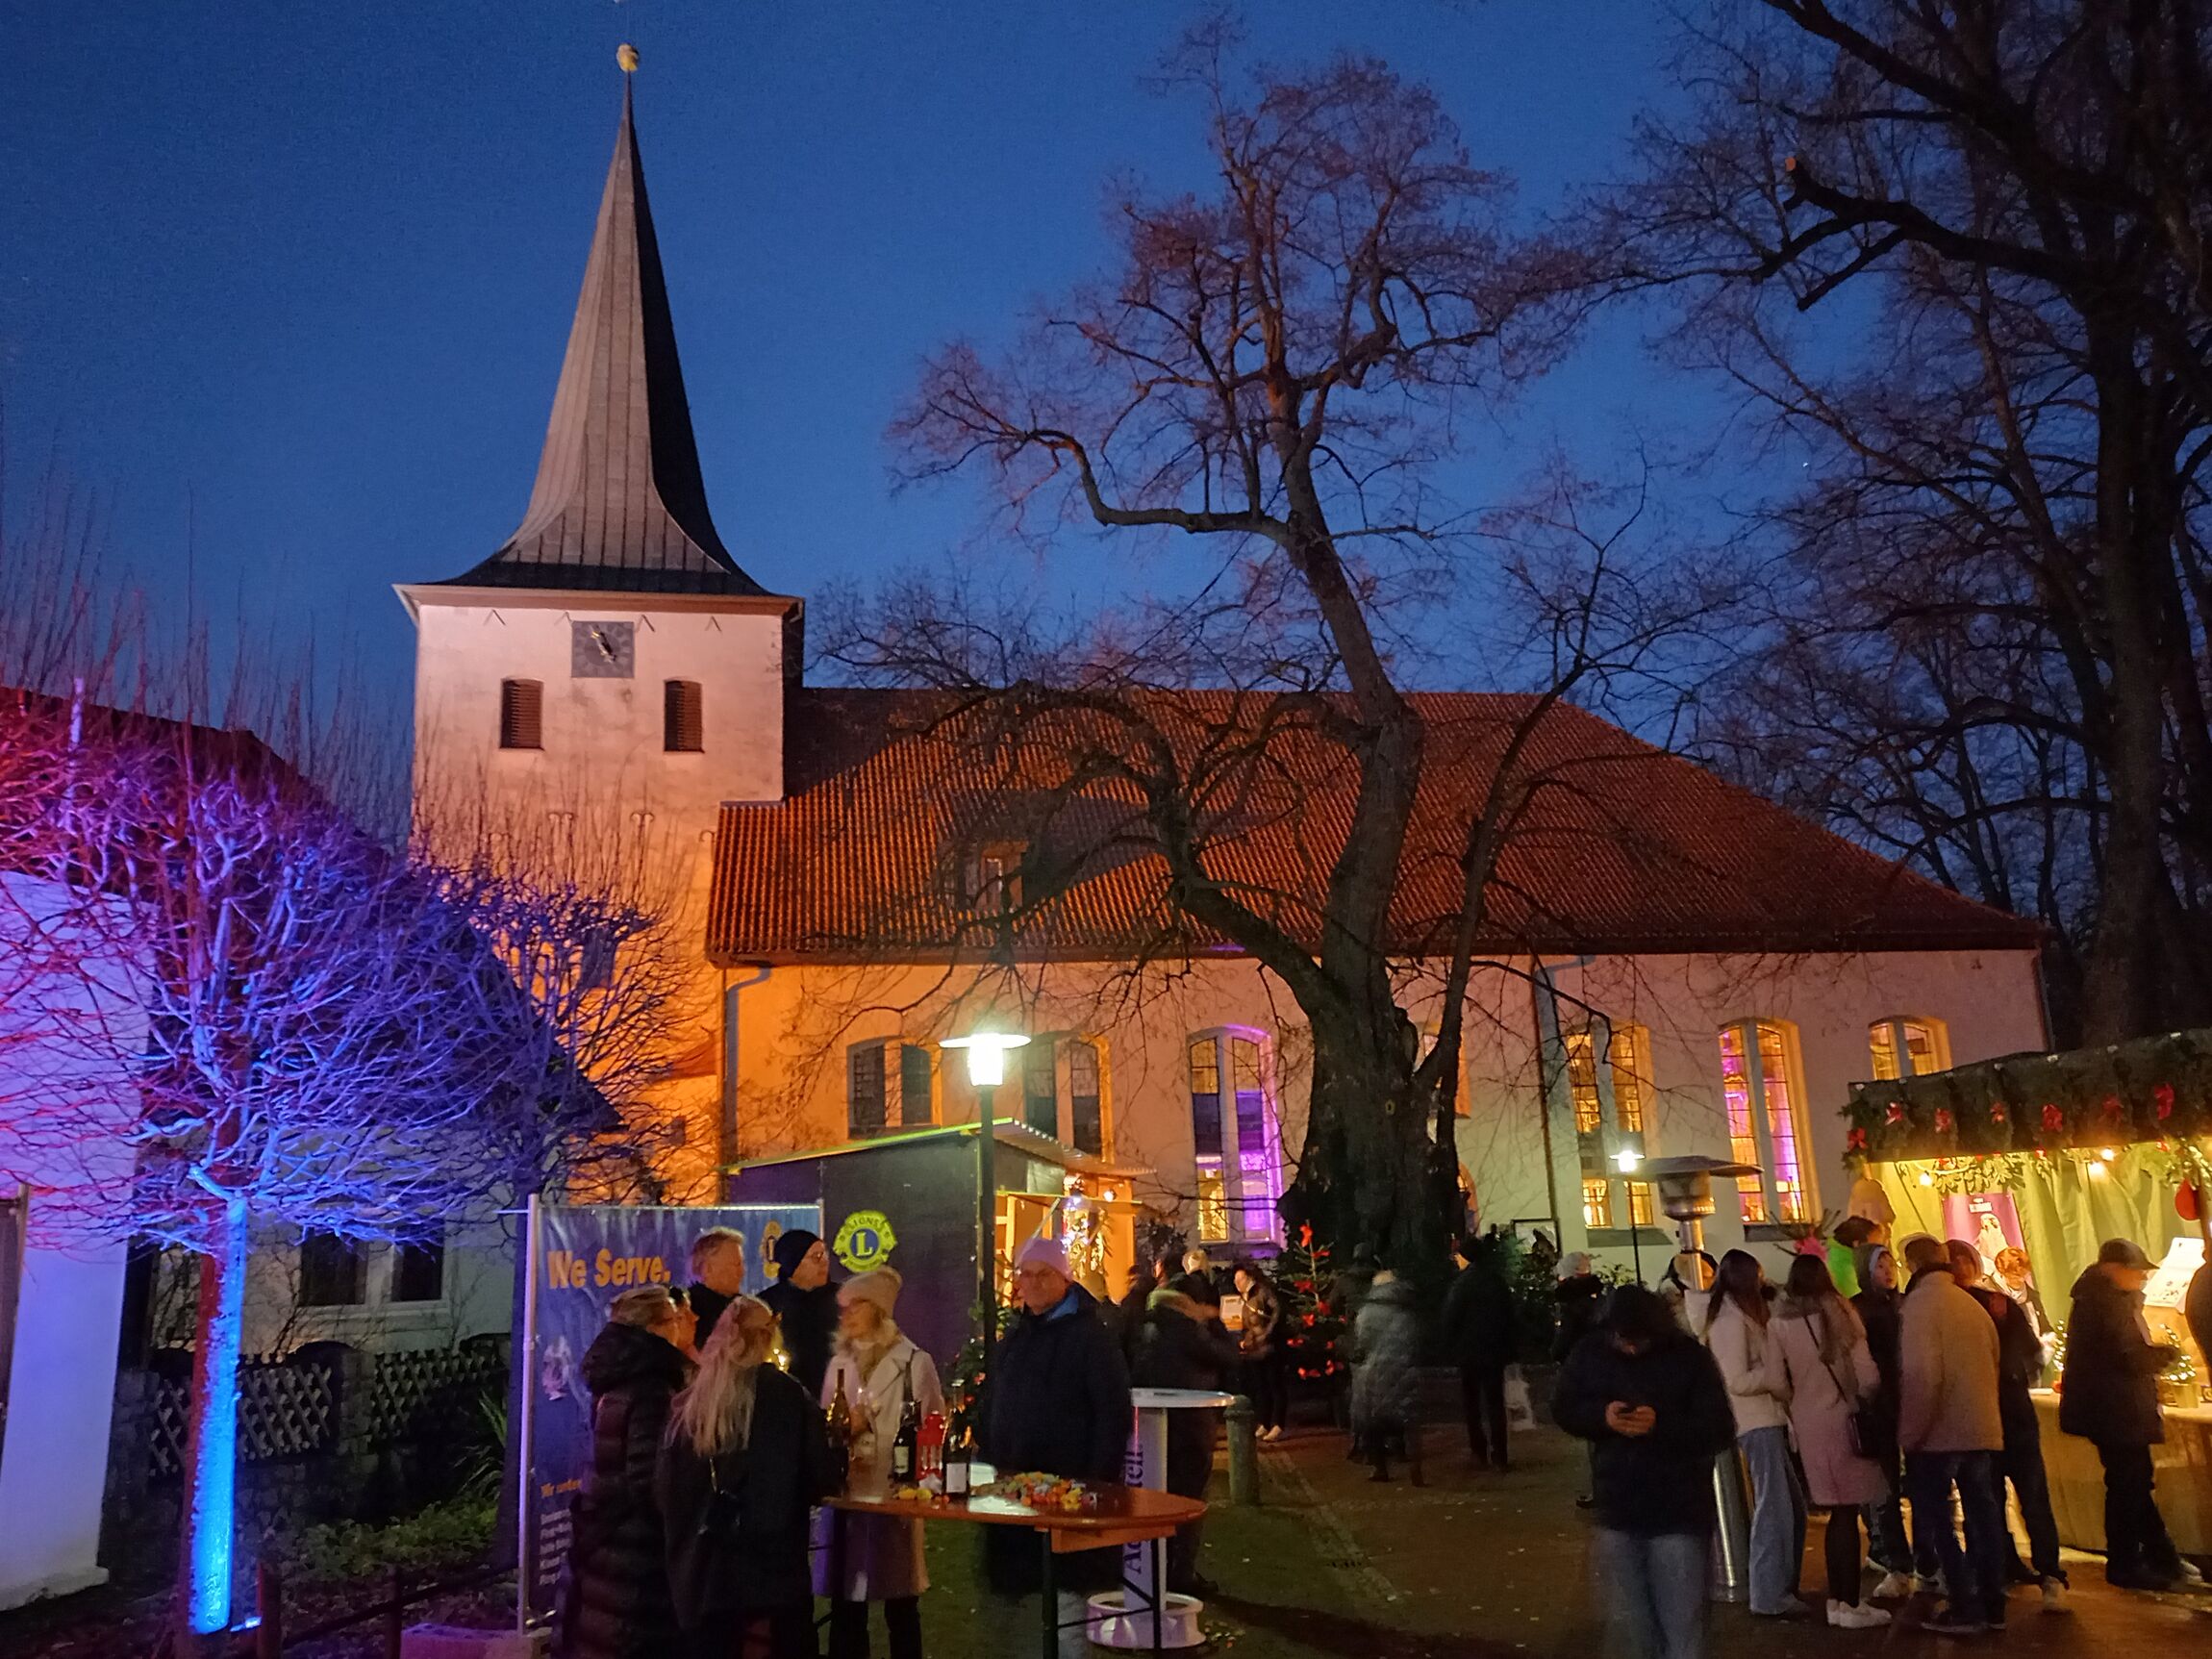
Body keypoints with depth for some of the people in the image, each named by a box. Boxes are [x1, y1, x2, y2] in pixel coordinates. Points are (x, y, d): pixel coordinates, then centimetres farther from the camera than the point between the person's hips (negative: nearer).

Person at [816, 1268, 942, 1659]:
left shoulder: (914, 1362, -4)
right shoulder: (839, 1363, 12)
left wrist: (868, 1423, -12)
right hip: (846, 1493, 4)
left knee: (900, 1608, 3)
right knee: (844, 1605, 6)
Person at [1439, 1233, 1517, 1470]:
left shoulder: (1462, 1284, -15)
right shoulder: (1498, 1280, 1)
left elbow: (1450, 1320, -13)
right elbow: (1509, 1315, 7)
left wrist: (1450, 1349, -2)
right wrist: (1508, 1348, 13)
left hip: (1469, 1352, -4)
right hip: (1496, 1350, 4)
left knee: (1471, 1401, 12)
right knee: (1495, 1401, 6)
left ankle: (1479, 1450, 14)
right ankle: (1499, 1455, 1)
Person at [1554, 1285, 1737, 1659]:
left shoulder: (1689, 1357, -11)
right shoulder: (1591, 1355, -4)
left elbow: (1719, 1431, -11)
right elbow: (1564, 1409, 6)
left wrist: (1661, 1425, -27)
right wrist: (1602, 1417, -16)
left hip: (1678, 1515, -3)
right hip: (1617, 1512, 3)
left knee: (1682, 1627, 1)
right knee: (1628, 1623, 15)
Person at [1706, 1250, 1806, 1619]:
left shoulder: (1743, 1318, 17)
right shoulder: (1731, 1322, -14)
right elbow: (1739, 1382, -19)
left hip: (1770, 1420, 10)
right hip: (1756, 1424, -10)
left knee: (1792, 1506, 13)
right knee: (1774, 1509, -7)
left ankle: (1783, 1586, 22)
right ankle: (1769, 1598, -1)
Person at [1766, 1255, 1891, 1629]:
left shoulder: (1779, 1323, -1)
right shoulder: (1839, 1312, -5)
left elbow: (1776, 1385, -4)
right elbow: (1868, 1376, -10)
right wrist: (1863, 1395, 12)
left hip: (1806, 1423, 3)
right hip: (1840, 1419, -3)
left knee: (1838, 1512, 15)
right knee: (1848, 1512, 3)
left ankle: (1836, 1600, 21)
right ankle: (1850, 1605, 5)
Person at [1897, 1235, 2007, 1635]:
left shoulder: (1921, 1302, -13)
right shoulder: (1973, 1304, 12)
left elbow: (1921, 1373, -21)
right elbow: (1992, 1364, 16)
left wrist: (1910, 1432, -14)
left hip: (1939, 1433, -7)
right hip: (1982, 1429, 8)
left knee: (1936, 1520, 1)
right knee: (1983, 1516, 13)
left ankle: (1964, 1609, 2)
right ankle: (1992, 1605, 19)